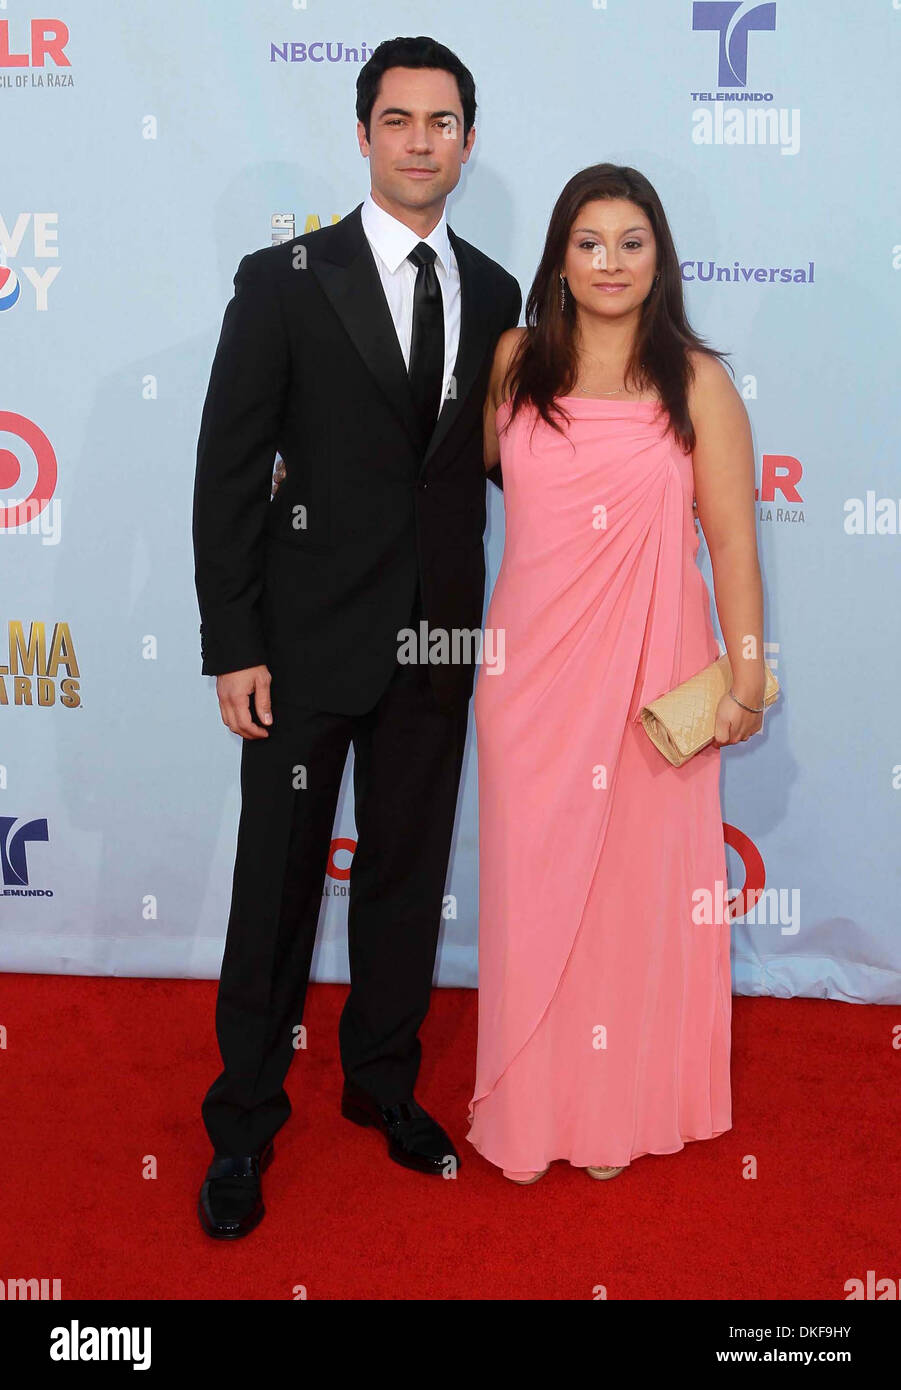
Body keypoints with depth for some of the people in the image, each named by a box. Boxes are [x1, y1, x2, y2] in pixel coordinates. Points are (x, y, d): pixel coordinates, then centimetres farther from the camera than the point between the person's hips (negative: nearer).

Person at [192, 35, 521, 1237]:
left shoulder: (494, 293, 8)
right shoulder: (285, 280, -5)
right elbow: (228, 472, -8)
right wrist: (232, 648, -12)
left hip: (436, 640, 4)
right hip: (310, 637, -4)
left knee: (408, 873, 15)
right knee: (278, 881, 6)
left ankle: (383, 1080, 36)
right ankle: (245, 1118, 25)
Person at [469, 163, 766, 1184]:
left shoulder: (698, 382, -1)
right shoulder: (514, 362, 5)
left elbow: (732, 538, -2)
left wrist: (747, 674, -4)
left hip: (649, 665, -2)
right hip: (532, 660, 2)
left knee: (636, 879, 7)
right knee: (531, 878, 8)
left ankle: (621, 1102, 27)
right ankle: (532, 1102, 26)